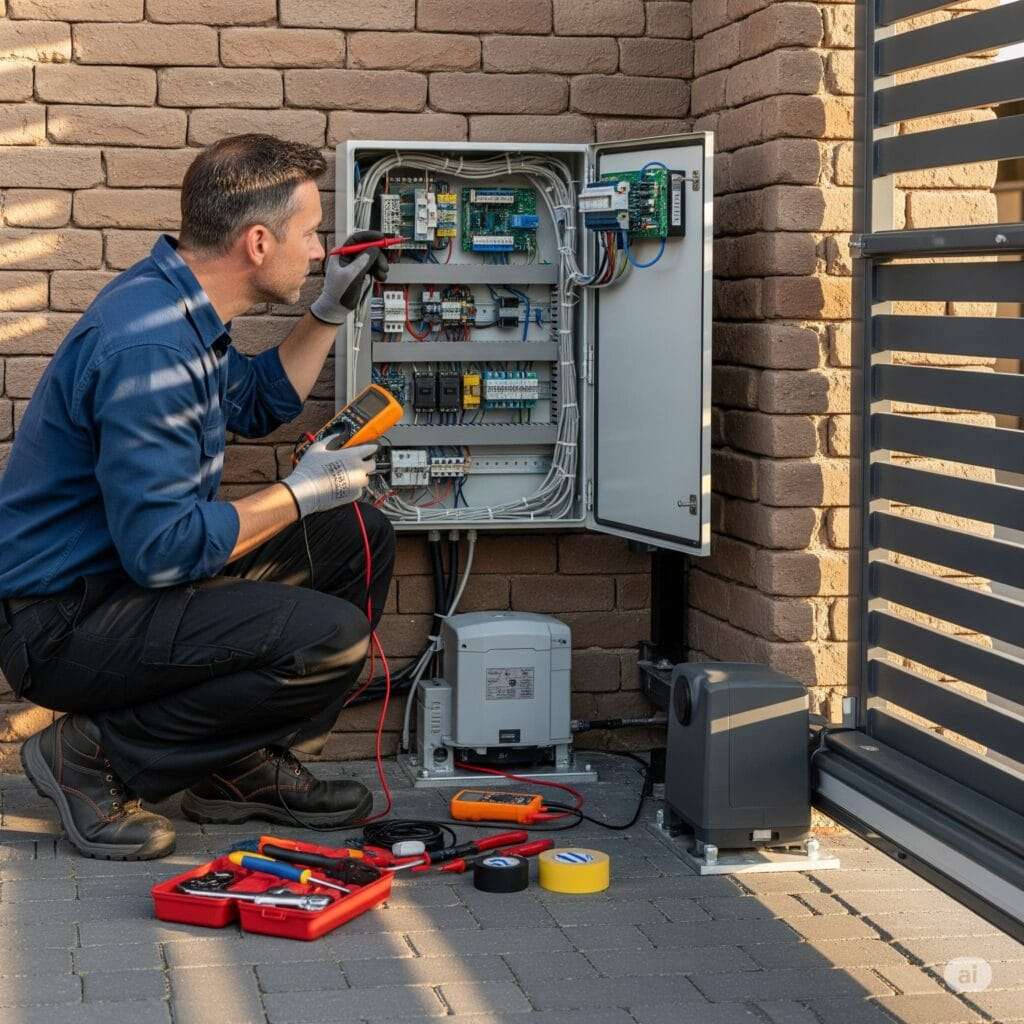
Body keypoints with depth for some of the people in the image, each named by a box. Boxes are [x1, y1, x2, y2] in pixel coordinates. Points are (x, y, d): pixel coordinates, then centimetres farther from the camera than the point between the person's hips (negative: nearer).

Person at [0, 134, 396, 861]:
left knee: (360, 541, 10)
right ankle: (97, 757, -9)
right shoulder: (147, 348, -27)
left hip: (133, 577, 11)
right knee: (331, 636, -26)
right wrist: (300, 494, -17)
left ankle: (248, 766, 14)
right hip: (63, 625, -10)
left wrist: (331, 312, 17)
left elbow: (261, 405, 27)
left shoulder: (184, 309, 6)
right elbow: (161, 548, -29)